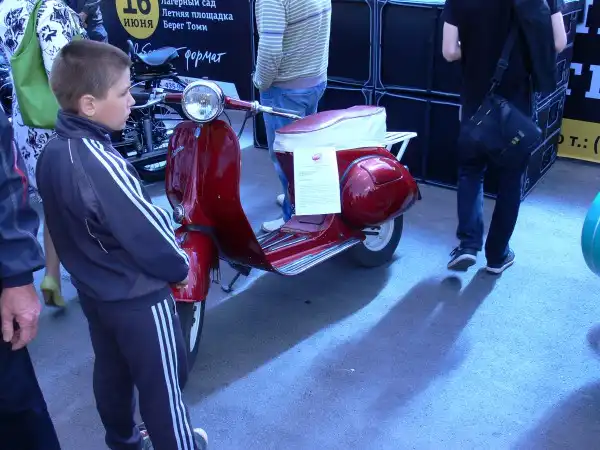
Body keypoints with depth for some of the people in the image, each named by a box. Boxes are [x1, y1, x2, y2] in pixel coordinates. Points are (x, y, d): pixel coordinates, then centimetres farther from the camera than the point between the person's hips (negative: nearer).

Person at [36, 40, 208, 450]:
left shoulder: (52, 152, -5)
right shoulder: (101, 165, -32)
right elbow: (150, 237, -26)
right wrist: (179, 268, -6)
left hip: (93, 289, 9)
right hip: (138, 298, -9)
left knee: (112, 370, 26)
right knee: (162, 383, 12)